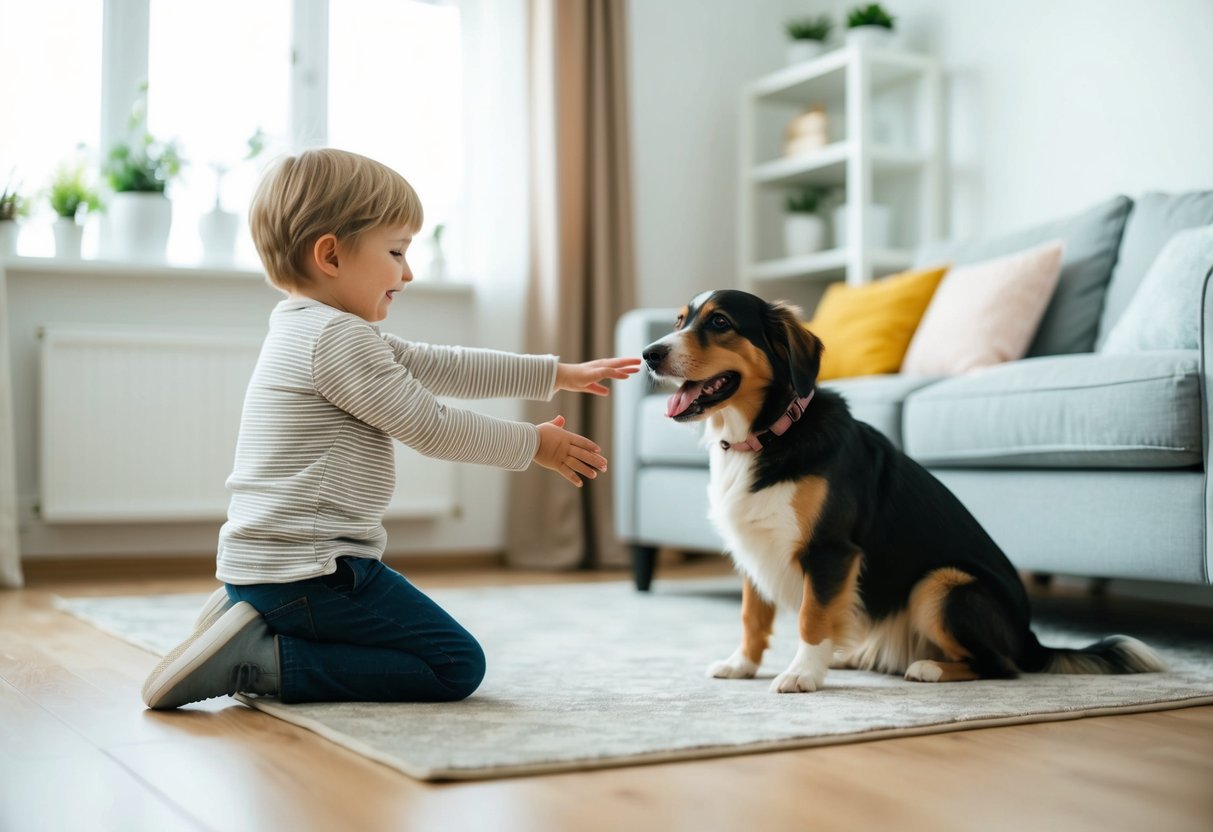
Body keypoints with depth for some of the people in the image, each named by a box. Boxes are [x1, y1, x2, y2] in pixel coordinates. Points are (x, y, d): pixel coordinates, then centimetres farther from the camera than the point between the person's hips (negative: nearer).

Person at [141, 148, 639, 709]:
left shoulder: (312, 329, 16)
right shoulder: (339, 336, -17)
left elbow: (442, 367, 16)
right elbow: (431, 427, -14)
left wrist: (558, 375, 16)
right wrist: (535, 444, 0)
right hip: (308, 573, -10)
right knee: (457, 667, -5)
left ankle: (249, 622, 10)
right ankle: (268, 661, -11)